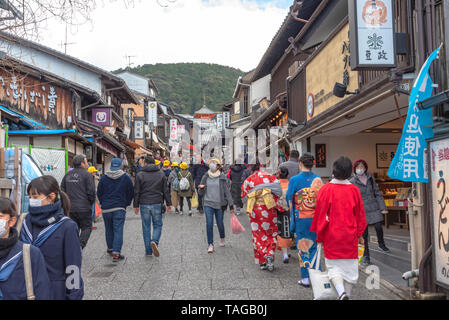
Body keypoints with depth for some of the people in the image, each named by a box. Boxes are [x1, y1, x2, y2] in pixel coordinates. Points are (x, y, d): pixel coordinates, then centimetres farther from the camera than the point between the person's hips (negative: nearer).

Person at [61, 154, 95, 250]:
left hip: (70, 208, 6)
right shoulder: (87, 174, -8)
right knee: (86, 228, 5)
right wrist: (91, 203, 4)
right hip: (84, 208, -5)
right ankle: (80, 246, -11)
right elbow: (91, 192, -12)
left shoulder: (67, 175, 11)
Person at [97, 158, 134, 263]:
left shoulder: (104, 178, 2)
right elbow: (131, 193, 3)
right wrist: (126, 204, 16)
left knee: (109, 229, 18)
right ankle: (116, 253, -11)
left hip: (106, 208, 3)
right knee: (118, 230, -4)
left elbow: (99, 193, 8)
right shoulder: (126, 178, -2)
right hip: (120, 208, -3)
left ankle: (110, 249, 32)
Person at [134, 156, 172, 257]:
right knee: (158, 225, 12)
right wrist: (168, 203, 8)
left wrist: (136, 205, 7)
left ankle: (148, 251, 11)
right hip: (157, 204, 0)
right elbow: (165, 190, 3)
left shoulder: (140, 175, 0)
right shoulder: (161, 174, 3)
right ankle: (155, 241, -15)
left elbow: (136, 192, 0)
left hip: (144, 204, 0)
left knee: (146, 227, 8)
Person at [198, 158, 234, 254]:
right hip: (208, 204, 1)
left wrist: (231, 205, -3)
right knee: (209, 224, -8)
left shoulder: (222, 177, -1)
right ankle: (210, 244, 3)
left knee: (220, 224, 7)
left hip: (220, 204, -1)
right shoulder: (205, 177, 4)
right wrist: (201, 188, -17)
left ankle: (222, 238, 38)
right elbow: (201, 192, 8)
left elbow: (227, 191, 0)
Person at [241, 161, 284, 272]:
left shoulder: (248, 180, 6)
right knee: (272, 234, 11)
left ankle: (262, 262, 6)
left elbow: (244, 195, 10)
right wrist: (279, 207, 9)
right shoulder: (271, 177, 2)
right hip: (269, 209, -1)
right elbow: (278, 193, 0)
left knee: (258, 235, 8)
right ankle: (270, 255, -11)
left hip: (255, 210, 1)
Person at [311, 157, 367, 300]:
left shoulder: (326, 190, -11)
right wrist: (359, 234, 17)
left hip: (331, 237, -2)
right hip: (350, 237, 2)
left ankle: (341, 292, -14)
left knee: (334, 267, 6)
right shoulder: (354, 190, -3)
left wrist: (319, 236, 6)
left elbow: (320, 215, -6)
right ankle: (347, 293, 21)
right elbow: (360, 215, 5)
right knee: (349, 267, 14)